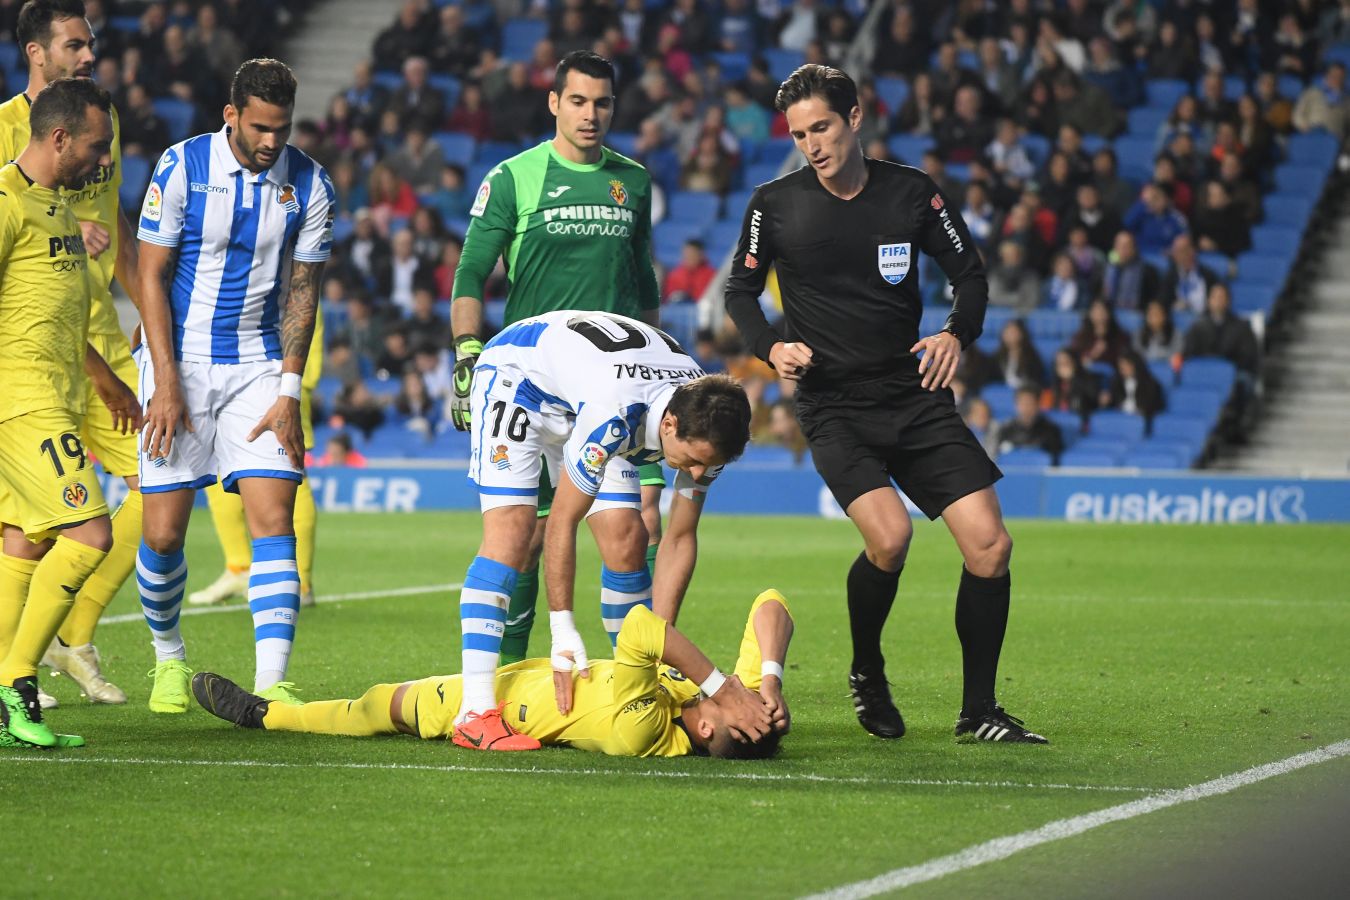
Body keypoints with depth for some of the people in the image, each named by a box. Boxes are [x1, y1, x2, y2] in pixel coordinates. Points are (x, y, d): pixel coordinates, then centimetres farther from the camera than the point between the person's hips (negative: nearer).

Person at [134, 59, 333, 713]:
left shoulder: (309, 185, -2)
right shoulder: (182, 168, -9)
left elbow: (303, 291, 3)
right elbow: (152, 276, -6)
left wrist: (289, 394, -4)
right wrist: (167, 383, -12)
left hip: (259, 365, 2)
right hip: (180, 359, -2)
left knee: (274, 518, -11)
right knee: (163, 531, -2)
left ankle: (270, 683, -14)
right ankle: (168, 657, 22)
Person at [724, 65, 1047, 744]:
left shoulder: (911, 193, 1)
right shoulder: (774, 205, -2)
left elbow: (970, 274, 12)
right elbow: (740, 291, 10)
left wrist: (957, 333, -7)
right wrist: (772, 347, -8)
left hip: (916, 395, 3)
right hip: (833, 407, -3)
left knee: (989, 544, -8)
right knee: (889, 535, -25)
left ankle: (979, 712, 7)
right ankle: (867, 675, 3)